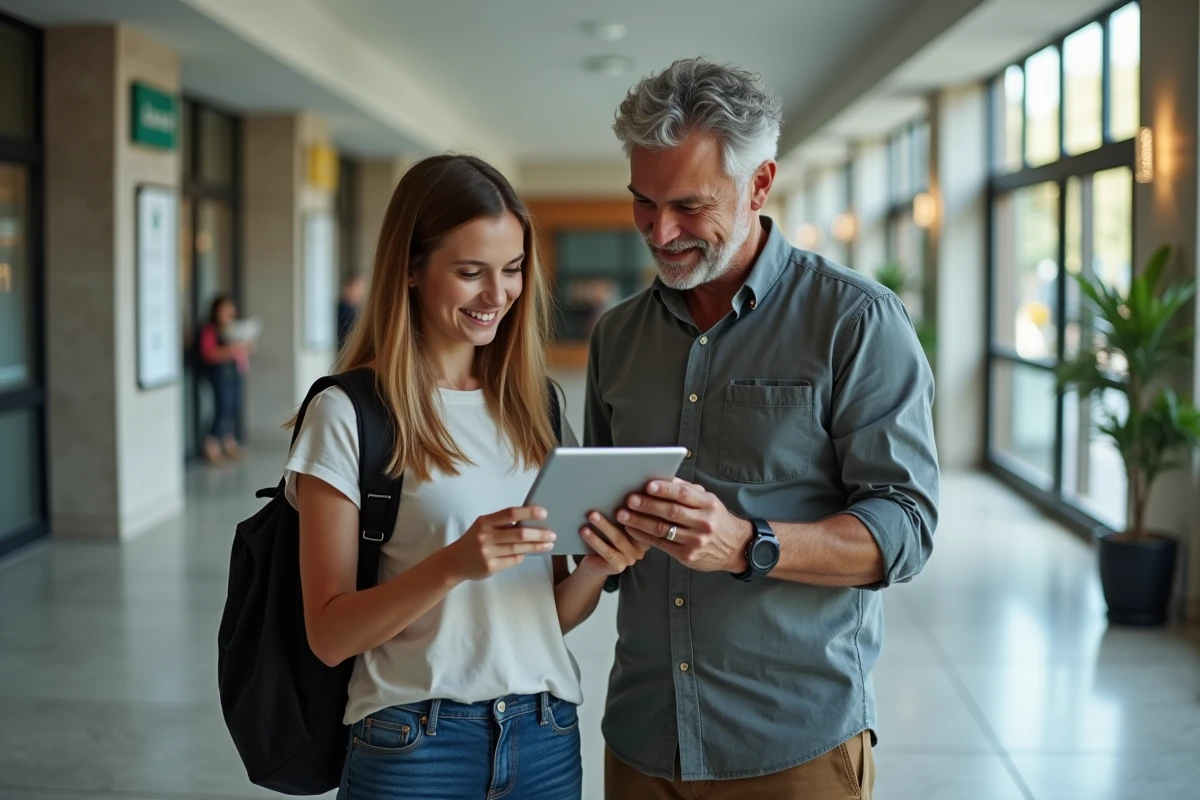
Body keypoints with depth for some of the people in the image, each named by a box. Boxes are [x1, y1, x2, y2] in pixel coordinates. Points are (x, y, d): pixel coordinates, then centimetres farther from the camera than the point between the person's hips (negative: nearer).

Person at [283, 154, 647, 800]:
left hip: (547, 738, 5)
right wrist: (452, 564, -26)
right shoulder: (348, 415, -9)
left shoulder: (535, 406, 6)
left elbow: (550, 614, 9)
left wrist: (599, 566, -12)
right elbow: (329, 636, -11)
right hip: (413, 742, -5)